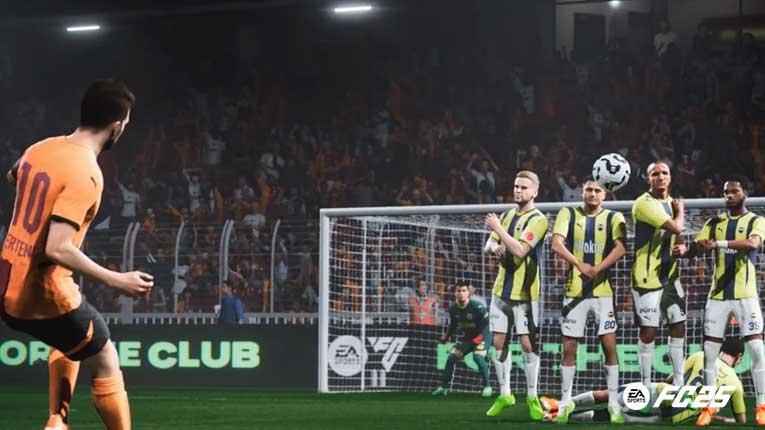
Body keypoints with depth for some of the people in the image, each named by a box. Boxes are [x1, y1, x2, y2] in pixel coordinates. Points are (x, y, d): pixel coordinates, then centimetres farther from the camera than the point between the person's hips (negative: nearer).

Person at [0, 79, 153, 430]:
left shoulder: (40, 149, 2)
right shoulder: (86, 174, -21)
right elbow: (57, 249, -28)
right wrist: (116, 281, -23)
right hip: (46, 298, -8)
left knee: (69, 340, 33)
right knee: (106, 364, 9)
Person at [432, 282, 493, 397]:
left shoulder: (477, 307, -23)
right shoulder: (453, 308, -6)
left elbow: (487, 324, -17)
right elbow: (453, 325, 10)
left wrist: (479, 338, -27)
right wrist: (446, 336, -4)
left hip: (482, 336, -6)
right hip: (468, 337, 6)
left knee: (478, 356, -30)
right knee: (452, 356, -4)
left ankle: (487, 386, -18)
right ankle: (443, 387, 8)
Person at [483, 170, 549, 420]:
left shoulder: (537, 220, -11)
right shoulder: (507, 215, 12)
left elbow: (520, 250, -22)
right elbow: (488, 246, 15)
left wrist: (498, 229, -19)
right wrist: (494, 247, -8)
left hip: (525, 292, -7)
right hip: (502, 288, 7)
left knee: (528, 344, -4)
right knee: (499, 343, 7)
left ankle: (532, 397, 8)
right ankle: (504, 395, 17)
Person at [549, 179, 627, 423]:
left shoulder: (614, 218, 3)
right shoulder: (568, 215, 5)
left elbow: (620, 249, -12)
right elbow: (557, 244, -9)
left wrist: (597, 269, -26)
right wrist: (580, 265, -23)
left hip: (603, 290, -1)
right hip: (574, 290, 1)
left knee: (609, 345, -5)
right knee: (569, 348, 3)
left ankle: (614, 402, 3)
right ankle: (565, 401, 13)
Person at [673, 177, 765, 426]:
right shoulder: (715, 223, 12)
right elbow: (695, 250, 4)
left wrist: (719, 243, -34)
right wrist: (683, 251, -21)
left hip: (745, 294, -4)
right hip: (718, 295, 4)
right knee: (709, 351, 2)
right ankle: (708, 407, 10)